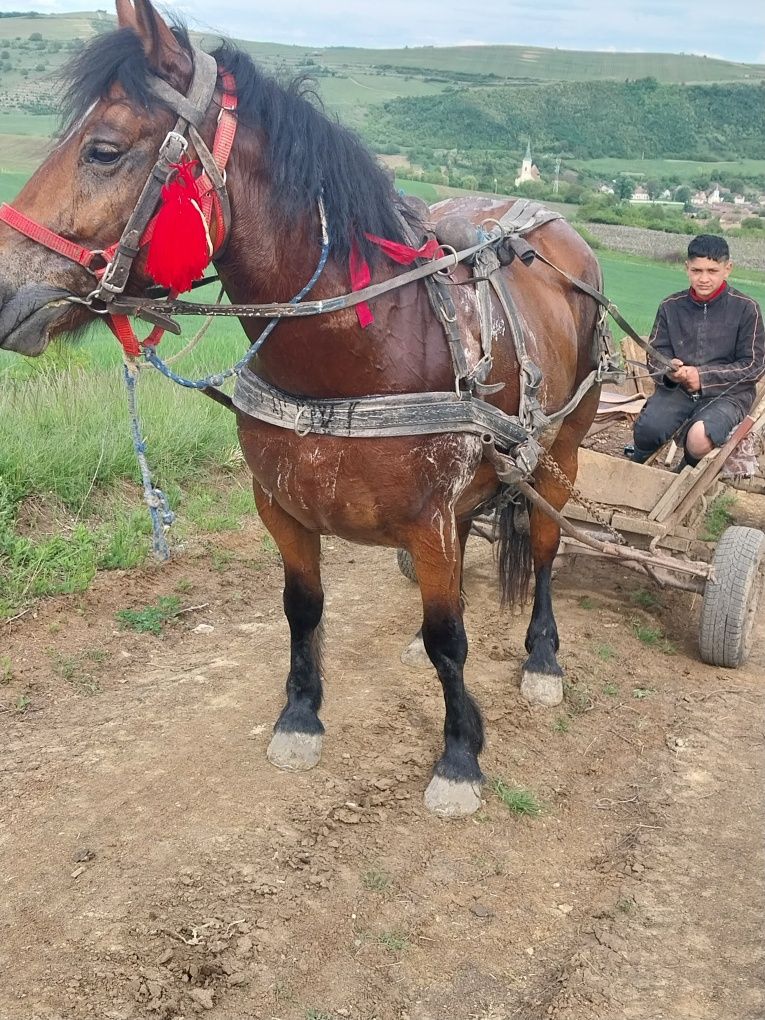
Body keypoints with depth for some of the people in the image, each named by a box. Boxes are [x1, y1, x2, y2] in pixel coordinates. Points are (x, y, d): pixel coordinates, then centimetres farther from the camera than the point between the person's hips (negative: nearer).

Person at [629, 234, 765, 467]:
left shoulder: (746, 308, -2)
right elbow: (656, 352, 12)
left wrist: (703, 376, -13)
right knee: (646, 430, -28)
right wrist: (667, 371, -14)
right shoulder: (671, 306, 7)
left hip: (727, 393, -2)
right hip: (677, 388, 2)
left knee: (699, 438, -33)